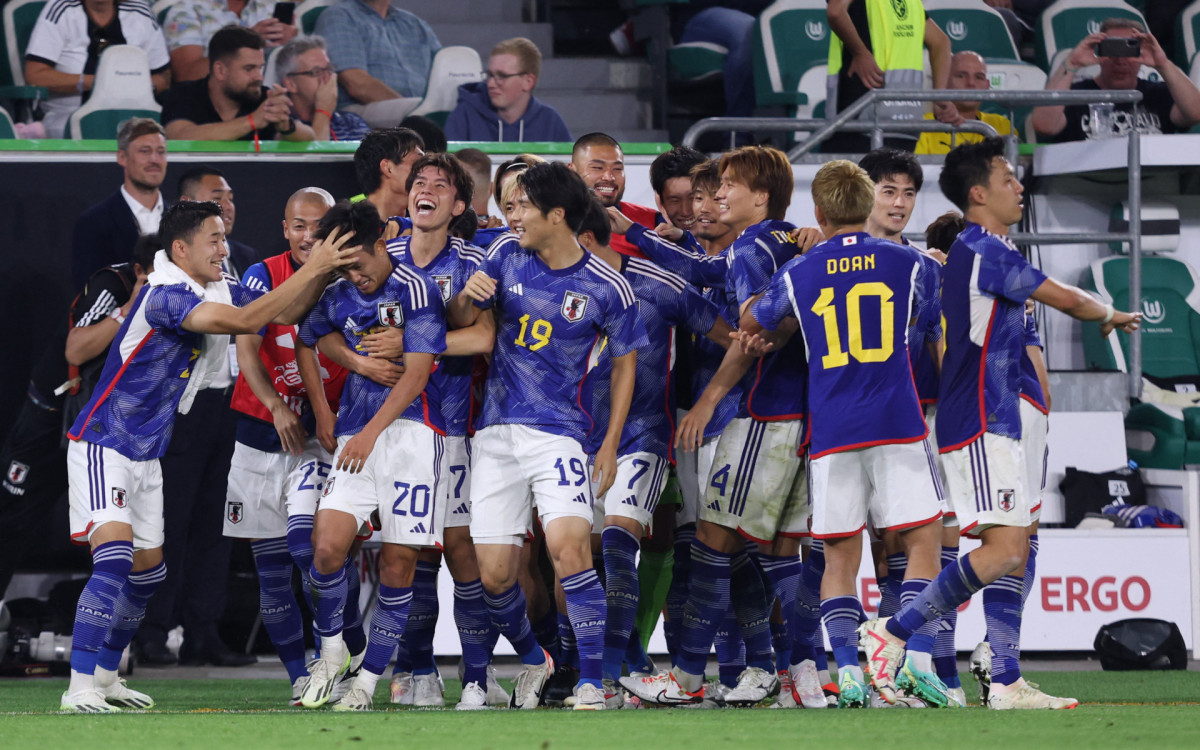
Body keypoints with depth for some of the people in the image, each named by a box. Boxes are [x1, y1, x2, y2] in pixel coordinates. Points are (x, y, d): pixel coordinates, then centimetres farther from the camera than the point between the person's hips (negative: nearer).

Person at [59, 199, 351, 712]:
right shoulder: (164, 296, -24)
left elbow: (281, 313, 10)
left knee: (147, 571, 15)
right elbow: (242, 320, -32)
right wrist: (310, 270, -29)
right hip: (102, 445, -10)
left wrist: (325, 273, -8)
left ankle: (105, 677, 29)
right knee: (114, 558, -23)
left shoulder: (218, 292, 4)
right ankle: (80, 687, -25)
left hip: (146, 454, 10)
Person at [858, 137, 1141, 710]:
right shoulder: (985, 251, -13)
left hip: (995, 421, 11)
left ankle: (1006, 683, 3)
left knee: (1015, 547, 6)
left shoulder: (971, 250, 17)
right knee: (1004, 547, -17)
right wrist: (1111, 317, 7)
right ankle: (892, 633, -13)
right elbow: (1064, 298, -10)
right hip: (980, 422, -11)